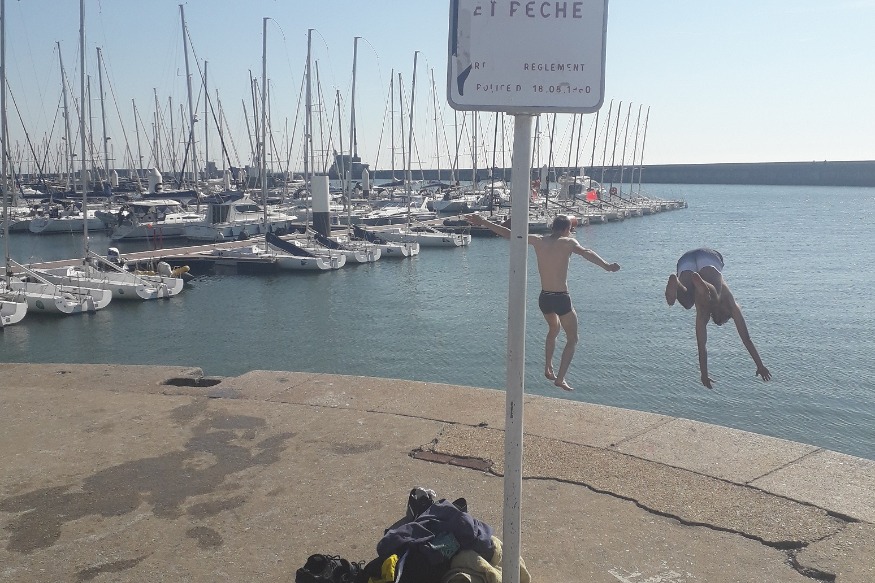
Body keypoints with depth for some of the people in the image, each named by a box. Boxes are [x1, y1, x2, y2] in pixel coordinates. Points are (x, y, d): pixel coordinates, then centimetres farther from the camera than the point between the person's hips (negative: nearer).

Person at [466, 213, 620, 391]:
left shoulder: (538, 241, 3)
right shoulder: (567, 242, -9)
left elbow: (508, 233, 6)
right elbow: (585, 252, -29)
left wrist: (483, 222, 13)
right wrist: (606, 266, -40)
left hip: (544, 298, 5)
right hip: (561, 299, -5)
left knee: (554, 328, 33)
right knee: (572, 339, 12)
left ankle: (548, 369, 35)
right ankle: (560, 378, 3)